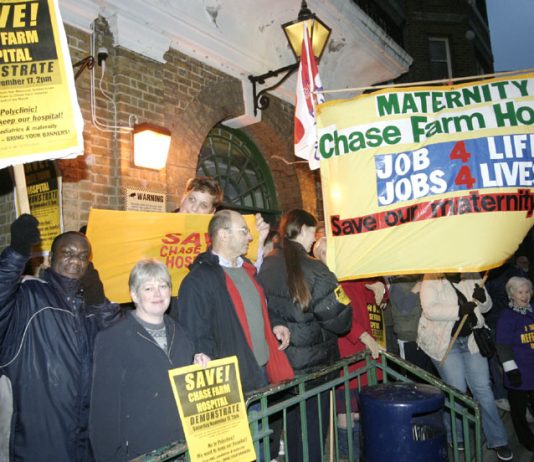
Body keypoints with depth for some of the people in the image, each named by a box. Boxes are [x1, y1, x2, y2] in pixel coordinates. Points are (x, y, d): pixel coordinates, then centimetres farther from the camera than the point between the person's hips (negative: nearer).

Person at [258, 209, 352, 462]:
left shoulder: (266, 266, -5)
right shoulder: (313, 269, -20)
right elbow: (340, 319, -18)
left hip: (280, 359, 5)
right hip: (313, 361, -5)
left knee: (291, 421, 22)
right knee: (313, 425, 12)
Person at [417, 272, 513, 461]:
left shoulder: (472, 279, 4)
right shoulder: (431, 281, -10)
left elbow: (486, 307, 10)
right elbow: (430, 310, -21)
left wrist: (482, 297, -13)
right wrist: (459, 310, -28)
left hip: (471, 339, 4)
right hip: (445, 342, -4)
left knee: (483, 388, 6)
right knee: (457, 390, 1)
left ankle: (497, 440, 19)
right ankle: (455, 437, 24)